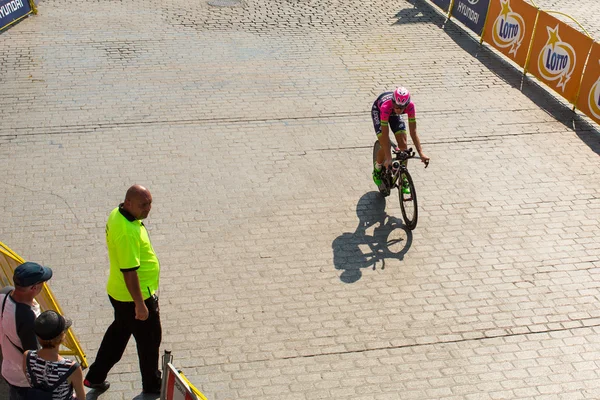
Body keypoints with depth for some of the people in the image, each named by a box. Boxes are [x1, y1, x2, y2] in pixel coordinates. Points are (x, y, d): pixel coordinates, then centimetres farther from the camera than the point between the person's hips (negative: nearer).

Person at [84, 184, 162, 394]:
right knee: (149, 339, 11)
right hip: (134, 297, -9)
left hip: (118, 292, 9)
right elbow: (129, 271, -30)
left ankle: (95, 377, 39)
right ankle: (152, 386, 32)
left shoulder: (117, 214, -1)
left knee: (118, 332, 26)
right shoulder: (127, 232, -32)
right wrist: (140, 304, -23)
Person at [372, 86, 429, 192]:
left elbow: (413, 131, -31)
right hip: (378, 110, -3)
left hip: (393, 114, 3)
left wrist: (421, 153, -38)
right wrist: (388, 158, -47)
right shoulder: (386, 106, -44)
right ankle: (377, 171, 12)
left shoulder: (410, 106, -36)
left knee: (403, 145, -11)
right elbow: (385, 134, -43)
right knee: (386, 146, -17)